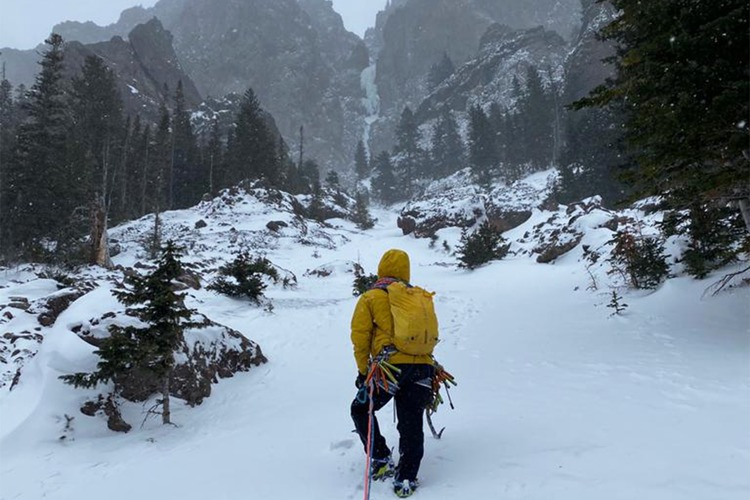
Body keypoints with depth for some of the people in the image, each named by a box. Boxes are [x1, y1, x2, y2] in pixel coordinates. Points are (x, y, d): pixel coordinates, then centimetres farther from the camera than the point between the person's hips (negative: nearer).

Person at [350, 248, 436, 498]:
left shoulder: (370, 297, 6)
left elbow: (360, 337, -2)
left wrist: (363, 371, 4)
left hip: (390, 366, -4)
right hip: (422, 367, 4)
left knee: (361, 410, 18)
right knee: (411, 425, 12)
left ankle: (381, 460, 14)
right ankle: (406, 479, 8)